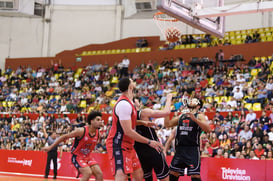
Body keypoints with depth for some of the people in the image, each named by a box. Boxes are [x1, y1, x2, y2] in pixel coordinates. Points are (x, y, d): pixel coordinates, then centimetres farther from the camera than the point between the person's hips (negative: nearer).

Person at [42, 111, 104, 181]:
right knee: (88, 173, -27)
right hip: (77, 156, -6)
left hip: (88, 157, 6)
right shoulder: (81, 131, -22)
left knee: (99, 174, -11)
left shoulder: (98, 133, -7)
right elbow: (64, 137, -12)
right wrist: (50, 147, -9)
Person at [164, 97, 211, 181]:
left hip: (193, 149, -6)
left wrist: (194, 119, -28)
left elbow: (208, 129, -17)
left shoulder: (199, 116, -1)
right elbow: (167, 124, 16)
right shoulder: (181, 116, 16)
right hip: (180, 149, 6)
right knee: (173, 173, 10)